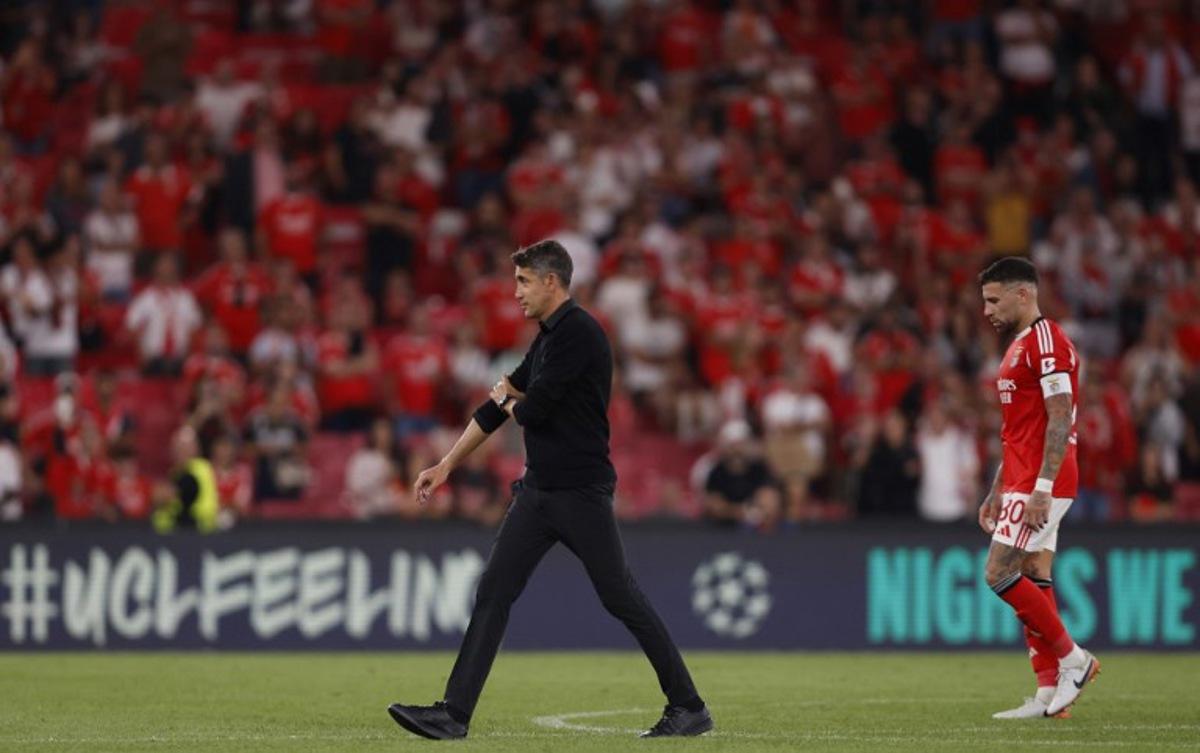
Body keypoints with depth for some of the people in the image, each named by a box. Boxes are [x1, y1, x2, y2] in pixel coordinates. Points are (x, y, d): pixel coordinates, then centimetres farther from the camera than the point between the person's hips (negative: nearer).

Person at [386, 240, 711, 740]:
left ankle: (689, 708, 6)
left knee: (621, 598, -4)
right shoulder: (547, 338, 15)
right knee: (493, 591, 2)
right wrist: (446, 465, 24)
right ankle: (454, 714, 0)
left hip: (581, 492, -9)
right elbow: (501, 405, 22)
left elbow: (534, 409, -19)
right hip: (538, 490, 9)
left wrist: (507, 399, 5)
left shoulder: (578, 333, -14)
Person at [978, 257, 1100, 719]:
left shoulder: (1046, 341, -12)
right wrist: (997, 491, 23)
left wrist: (1041, 488, -25)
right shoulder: (1021, 346, 20)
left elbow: (1060, 421, -20)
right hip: (1023, 482, 10)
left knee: (1000, 573, -13)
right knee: (1033, 580, 6)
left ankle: (1072, 659, -5)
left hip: (1041, 485, -10)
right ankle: (1049, 693, 4)